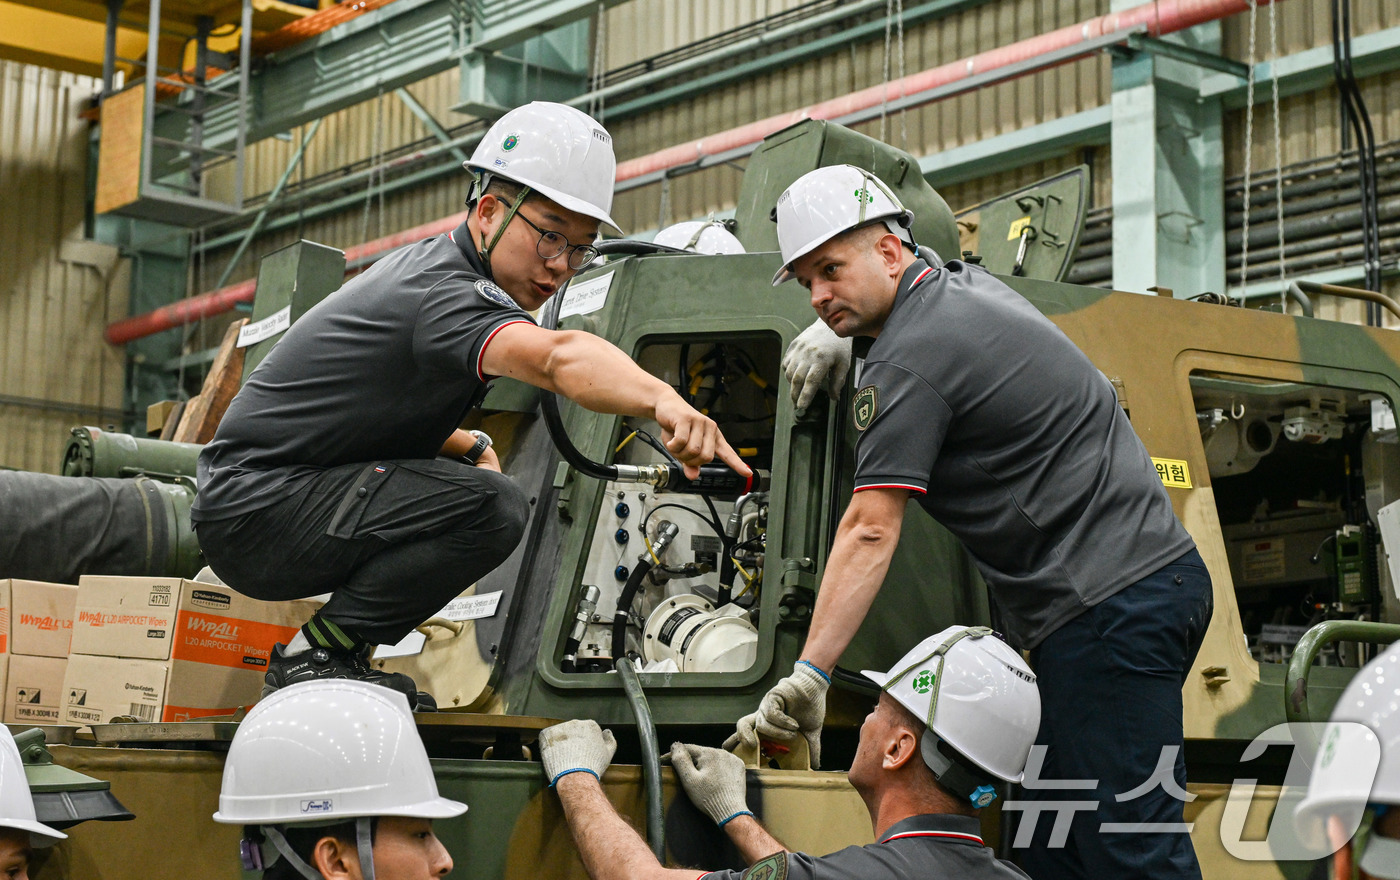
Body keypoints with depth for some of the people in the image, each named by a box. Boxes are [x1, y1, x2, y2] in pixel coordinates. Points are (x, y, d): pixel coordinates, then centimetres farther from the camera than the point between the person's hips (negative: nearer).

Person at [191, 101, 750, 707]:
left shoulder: (424, 262, 13)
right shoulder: (449, 294, -20)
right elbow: (560, 357, -42)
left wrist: (471, 446, 13)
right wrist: (664, 402, -58)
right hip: (256, 508, -11)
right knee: (492, 509, -23)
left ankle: (314, 656, 17)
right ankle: (314, 657, -11)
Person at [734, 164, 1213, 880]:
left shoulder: (910, 359, -12)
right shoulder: (969, 283, 17)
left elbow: (870, 532, -18)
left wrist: (809, 675, -18)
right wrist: (840, 338, 25)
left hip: (1106, 609, -10)